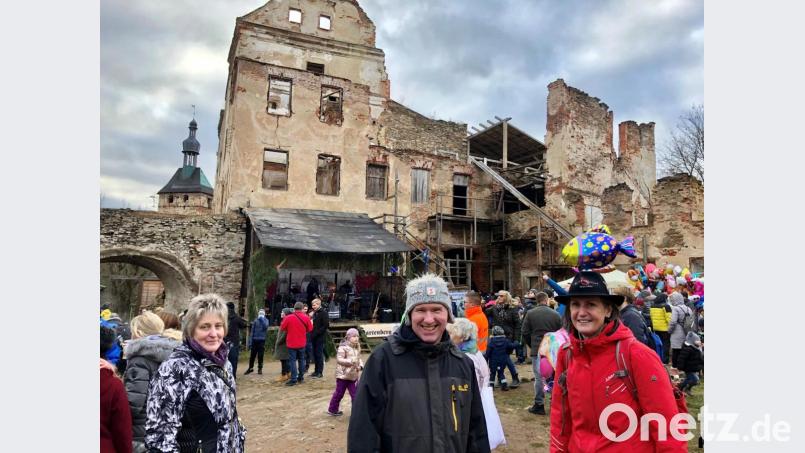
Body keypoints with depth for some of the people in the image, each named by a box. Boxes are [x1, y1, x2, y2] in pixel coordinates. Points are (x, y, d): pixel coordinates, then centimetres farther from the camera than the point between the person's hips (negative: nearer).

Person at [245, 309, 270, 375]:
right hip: (254, 340, 2)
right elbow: (252, 331, 6)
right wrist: (250, 341, 2)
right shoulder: (255, 321, 5)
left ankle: (260, 369, 13)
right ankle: (250, 368, 23)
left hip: (262, 340, -2)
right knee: (252, 355, 8)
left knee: (260, 355, 3)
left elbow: (265, 326, -21)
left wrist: (262, 319, -18)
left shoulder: (266, 320, 1)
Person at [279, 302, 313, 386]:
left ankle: (293, 379, -1)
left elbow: (282, 329, -3)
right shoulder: (306, 318, -7)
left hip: (291, 343, -3)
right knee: (301, 360, 16)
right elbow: (310, 329, 3)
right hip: (302, 343, 3)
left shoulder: (288, 318, -12)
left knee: (293, 361, 2)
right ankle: (301, 378, 23)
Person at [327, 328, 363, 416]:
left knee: (355, 394, 4)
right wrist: (350, 361, -30)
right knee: (339, 393, 8)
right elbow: (339, 359, -21)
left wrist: (360, 365, -5)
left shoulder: (357, 348, 7)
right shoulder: (343, 347, -15)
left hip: (353, 375, 6)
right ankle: (332, 409, 27)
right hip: (343, 374, -6)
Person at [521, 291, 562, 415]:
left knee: (539, 377, 4)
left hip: (537, 350, -2)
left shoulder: (530, 313, -7)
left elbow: (525, 332, -5)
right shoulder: (556, 314, -3)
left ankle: (539, 405, 8)